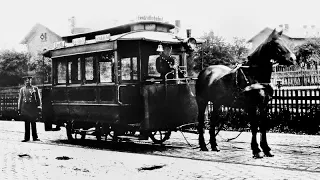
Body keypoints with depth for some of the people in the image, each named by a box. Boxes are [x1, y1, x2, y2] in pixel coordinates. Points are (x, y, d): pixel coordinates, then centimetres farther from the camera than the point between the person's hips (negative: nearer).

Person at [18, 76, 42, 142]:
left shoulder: (35, 88, 8)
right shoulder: (22, 89, 12)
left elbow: (38, 98, 6)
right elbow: (20, 99, 12)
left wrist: (39, 107, -1)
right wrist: (19, 109, 7)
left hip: (33, 107, -1)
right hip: (25, 108, 1)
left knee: (33, 123, 2)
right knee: (26, 123, 2)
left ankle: (35, 137, 8)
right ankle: (27, 137, 7)